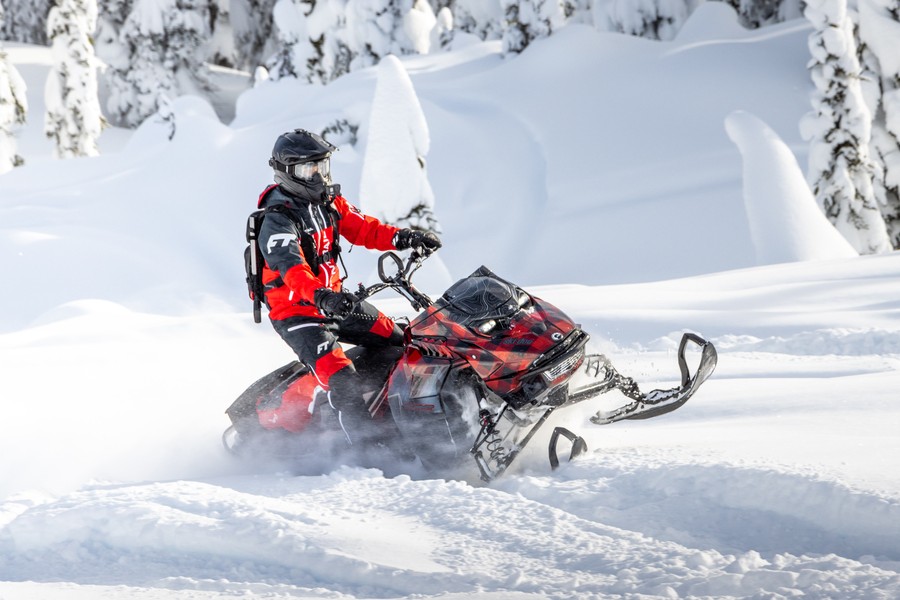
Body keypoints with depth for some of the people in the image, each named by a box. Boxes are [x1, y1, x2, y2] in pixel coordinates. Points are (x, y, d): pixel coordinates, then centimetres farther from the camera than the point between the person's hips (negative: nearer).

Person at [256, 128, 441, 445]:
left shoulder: (330, 202, 5)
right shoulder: (278, 222, -22)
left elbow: (362, 228, 7)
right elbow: (291, 268, -38)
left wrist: (404, 237, -11)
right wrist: (321, 296, -55)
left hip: (335, 299, 9)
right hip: (296, 312, -9)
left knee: (396, 340, 17)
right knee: (340, 377, -25)